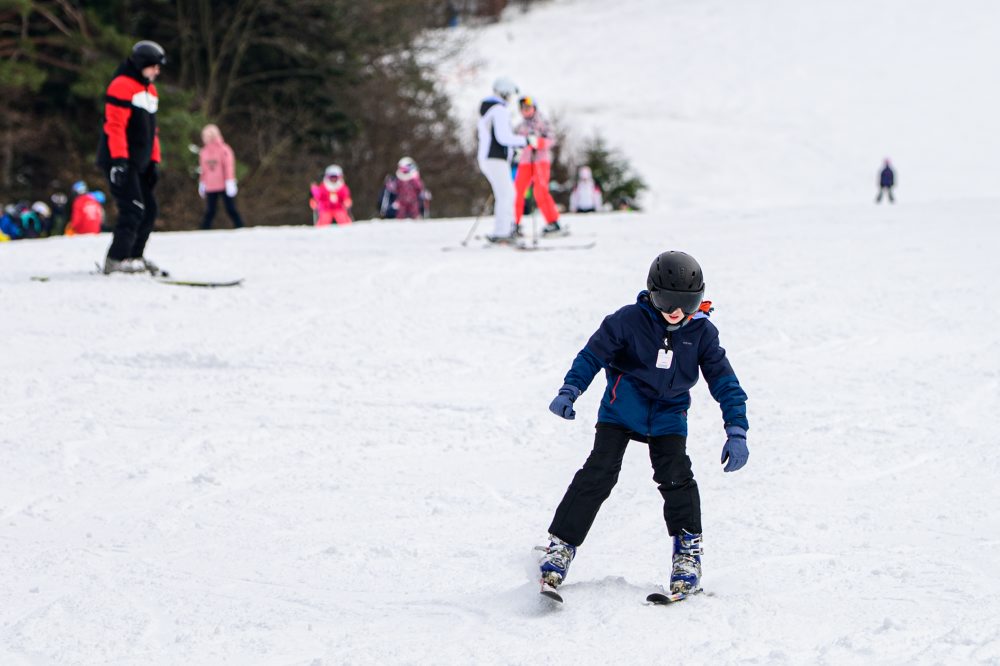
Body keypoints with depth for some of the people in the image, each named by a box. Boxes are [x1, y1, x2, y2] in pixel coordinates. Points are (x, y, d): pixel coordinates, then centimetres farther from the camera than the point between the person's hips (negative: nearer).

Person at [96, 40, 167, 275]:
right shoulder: (122, 85, -10)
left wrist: (154, 161, 18)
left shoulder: (149, 90, 20)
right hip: (121, 161, -9)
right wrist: (119, 159, -22)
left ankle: (134, 257, 15)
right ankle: (117, 260, -13)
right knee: (133, 209, -15)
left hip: (139, 163, 9)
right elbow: (115, 125, -17)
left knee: (149, 210, 7)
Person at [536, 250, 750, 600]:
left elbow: (724, 380, -5)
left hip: (668, 414, 2)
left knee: (676, 477, -14)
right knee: (599, 473, -12)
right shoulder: (629, 321, -15)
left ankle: (688, 548, 5)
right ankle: (561, 545, -7)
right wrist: (569, 391, -23)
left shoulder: (702, 332, -8)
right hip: (622, 408, -2)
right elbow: (593, 354, -9)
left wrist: (737, 431, -12)